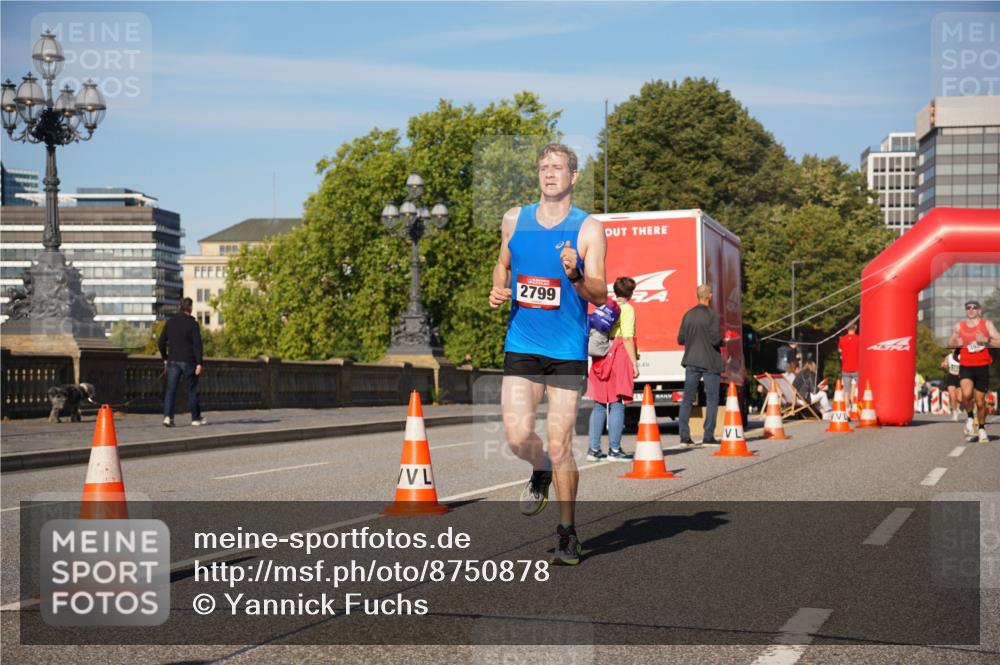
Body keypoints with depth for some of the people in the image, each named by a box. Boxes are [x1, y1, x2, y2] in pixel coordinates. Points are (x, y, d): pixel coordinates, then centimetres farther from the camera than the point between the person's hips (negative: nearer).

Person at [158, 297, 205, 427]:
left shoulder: (170, 322, 7)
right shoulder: (192, 323, -8)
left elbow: (161, 342, 10)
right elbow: (197, 344, -14)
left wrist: (165, 358, 20)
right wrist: (199, 363, -13)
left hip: (173, 361, 4)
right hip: (188, 361, -4)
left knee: (171, 389, 1)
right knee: (192, 390, 9)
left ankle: (167, 416, -14)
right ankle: (196, 417, 18)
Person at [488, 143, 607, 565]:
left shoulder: (588, 229, -3)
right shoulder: (514, 220, 8)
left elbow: (600, 295, -7)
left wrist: (575, 275, -27)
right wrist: (498, 290, 5)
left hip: (567, 351, -3)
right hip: (521, 345, 3)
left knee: (559, 445, -3)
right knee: (517, 437, -9)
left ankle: (567, 533, 13)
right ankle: (540, 473, 27)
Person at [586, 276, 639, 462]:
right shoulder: (626, 309, -4)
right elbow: (628, 338, -12)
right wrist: (634, 363, -10)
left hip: (602, 356, 6)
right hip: (619, 356, -6)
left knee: (599, 404, 9)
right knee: (617, 403, -4)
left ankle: (593, 448, 8)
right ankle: (614, 449, -5)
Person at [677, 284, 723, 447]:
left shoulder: (688, 315, 5)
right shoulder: (712, 315, -11)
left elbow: (680, 339, 6)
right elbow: (715, 339, -17)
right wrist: (723, 341, 3)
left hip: (691, 361, 5)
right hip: (710, 362, -5)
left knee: (687, 398, 6)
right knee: (712, 399, 4)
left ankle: (684, 436, 3)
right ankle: (708, 436, 2)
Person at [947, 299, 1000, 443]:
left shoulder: (987, 324, 3)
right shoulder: (959, 326, 9)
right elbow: (950, 344, 19)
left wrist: (985, 341, -20)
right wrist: (956, 343, -3)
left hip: (982, 366, -1)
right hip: (965, 366, 1)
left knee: (980, 401, 5)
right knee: (966, 394, -25)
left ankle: (982, 429, 28)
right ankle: (970, 418, 2)